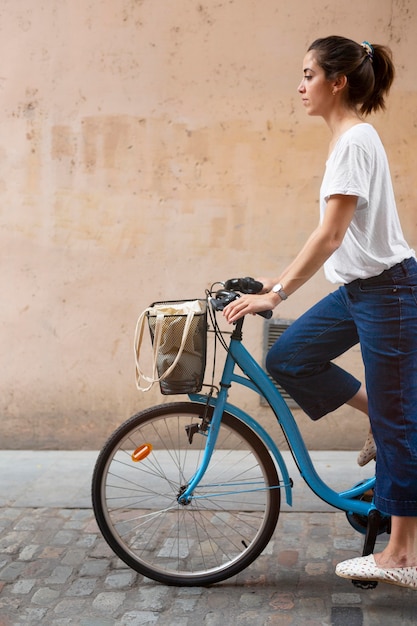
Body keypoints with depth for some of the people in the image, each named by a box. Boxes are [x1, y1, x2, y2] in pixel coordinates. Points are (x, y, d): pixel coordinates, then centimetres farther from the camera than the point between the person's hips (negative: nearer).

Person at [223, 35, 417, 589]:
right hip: (360, 287, 9)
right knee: (287, 358, 5)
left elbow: (329, 236, -25)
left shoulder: (355, 140, -18)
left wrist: (276, 293, -23)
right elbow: (335, 236, 15)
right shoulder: (347, 137, 12)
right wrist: (281, 281, 13)